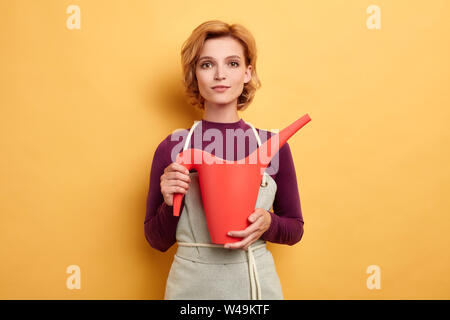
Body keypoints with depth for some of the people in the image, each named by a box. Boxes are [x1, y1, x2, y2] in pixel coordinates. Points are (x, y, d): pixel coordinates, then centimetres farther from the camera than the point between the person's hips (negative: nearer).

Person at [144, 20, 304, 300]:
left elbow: (295, 230, 3)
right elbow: (157, 241, 0)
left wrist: (268, 223, -16)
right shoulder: (171, 148, -8)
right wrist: (170, 205, -18)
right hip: (191, 285, 0)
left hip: (256, 283, 1)